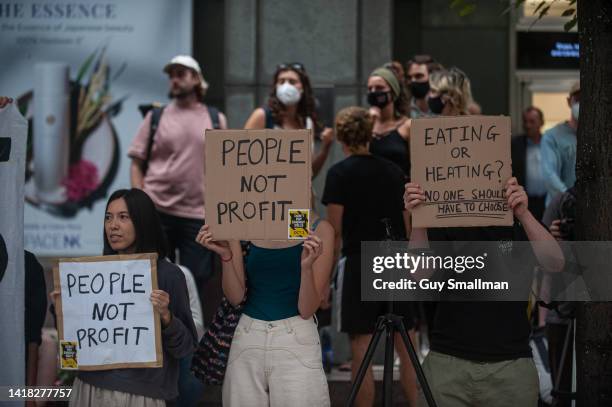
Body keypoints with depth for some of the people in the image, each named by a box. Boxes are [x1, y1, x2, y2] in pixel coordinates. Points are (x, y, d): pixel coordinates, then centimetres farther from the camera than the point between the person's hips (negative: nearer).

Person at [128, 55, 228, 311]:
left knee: (195, 282, 3)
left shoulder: (216, 120, 10)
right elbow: (137, 164, 5)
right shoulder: (156, 117, 7)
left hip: (199, 215, 1)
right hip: (157, 212, -1)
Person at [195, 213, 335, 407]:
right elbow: (236, 297, -1)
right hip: (248, 341, 2)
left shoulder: (319, 229, -5)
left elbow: (307, 310, -7)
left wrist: (307, 265, -23)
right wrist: (225, 255, -14)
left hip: (296, 342, -2)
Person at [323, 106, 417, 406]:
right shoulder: (394, 171, 8)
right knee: (406, 348, 10)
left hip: (361, 262, -5)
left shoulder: (339, 173, -5)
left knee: (361, 351, -2)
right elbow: (407, 226, 13)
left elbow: (335, 231, -8)